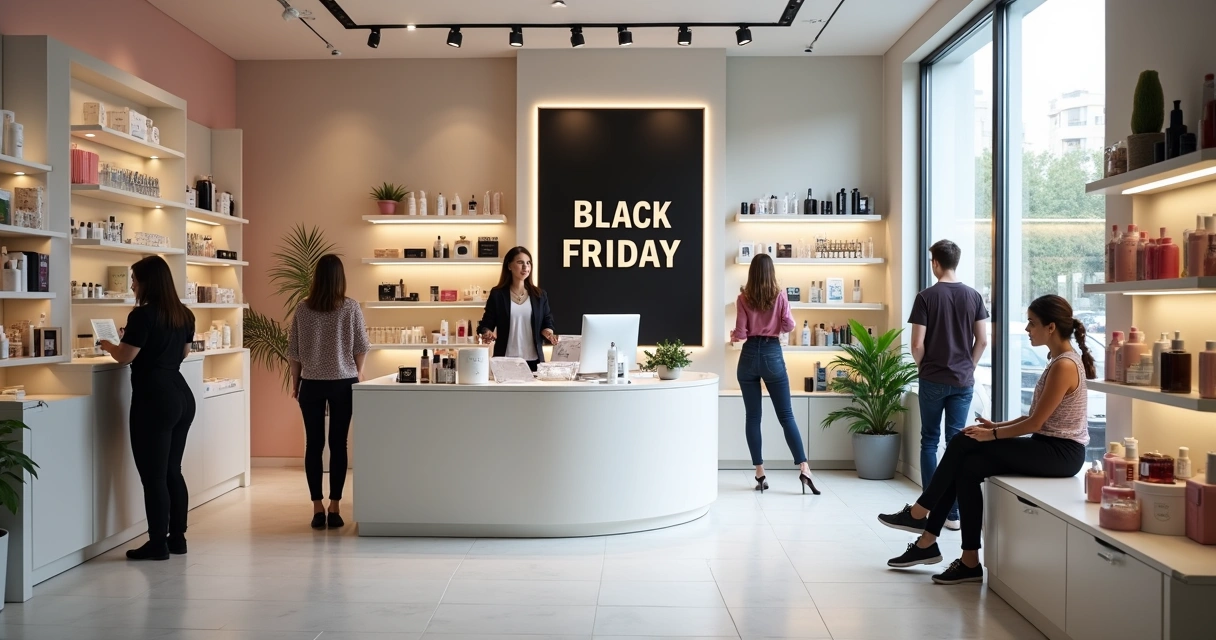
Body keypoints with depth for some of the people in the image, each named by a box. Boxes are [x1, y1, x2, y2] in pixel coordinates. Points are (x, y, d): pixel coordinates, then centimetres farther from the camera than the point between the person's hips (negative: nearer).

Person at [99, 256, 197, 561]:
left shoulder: (143, 315, -13)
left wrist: (108, 345, 10)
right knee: (172, 471, 15)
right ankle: (177, 538, 19)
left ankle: (158, 544, 4)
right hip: (182, 396, 8)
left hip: (154, 399, -8)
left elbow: (125, 357, -9)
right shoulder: (184, 314, 10)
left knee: (153, 475, -1)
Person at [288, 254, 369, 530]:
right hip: (343, 383, -1)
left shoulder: (303, 309, -3)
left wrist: (295, 381, 13)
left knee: (314, 444, 7)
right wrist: (358, 373, 15)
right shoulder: (350, 307, -7)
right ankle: (334, 508, 5)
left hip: (311, 384, 1)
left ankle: (318, 508, 8)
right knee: (338, 444, 4)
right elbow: (361, 347, -2)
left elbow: (293, 351, 1)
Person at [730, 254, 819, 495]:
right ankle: (804, 468, -4)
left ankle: (760, 473, 5)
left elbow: (741, 334, -4)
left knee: (752, 416, 5)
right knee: (786, 415, 3)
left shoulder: (743, 299, -3)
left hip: (749, 356, 0)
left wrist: (733, 336, 18)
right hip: (772, 354, 0)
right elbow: (789, 326, -2)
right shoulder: (780, 295, -2)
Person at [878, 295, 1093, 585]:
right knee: (967, 467, -6)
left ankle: (919, 513, 0)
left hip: (1061, 453, -9)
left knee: (964, 443, -15)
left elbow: (1035, 423, -19)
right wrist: (998, 426, 6)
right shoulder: (1058, 360, 12)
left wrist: (991, 434, -10)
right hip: (1048, 447, 9)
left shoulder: (1064, 365, -19)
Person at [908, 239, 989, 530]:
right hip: (963, 380, 3)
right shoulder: (973, 296, 1)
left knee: (929, 441, 9)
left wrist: (922, 366, 7)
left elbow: (918, 344, -11)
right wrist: (968, 366, 15)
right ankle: (953, 512, 8)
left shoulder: (926, 297, -10)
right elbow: (982, 340, 2)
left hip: (933, 380, -3)